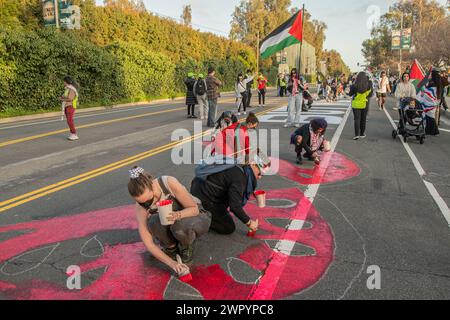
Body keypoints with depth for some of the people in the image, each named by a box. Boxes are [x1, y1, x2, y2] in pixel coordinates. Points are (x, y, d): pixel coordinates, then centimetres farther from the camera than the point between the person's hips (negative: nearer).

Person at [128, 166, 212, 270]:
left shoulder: (170, 183, -31)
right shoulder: (141, 206, -22)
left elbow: (194, 209, -21)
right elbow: (148, 243, -23)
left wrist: (179, 214, -43)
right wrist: (171, 262, -32)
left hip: (195, 215, -2)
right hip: (171, 222, 3)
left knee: (181, 226, -38)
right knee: (153, 222, -31)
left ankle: (187, 247, -3)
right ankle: (171, 247, -2)